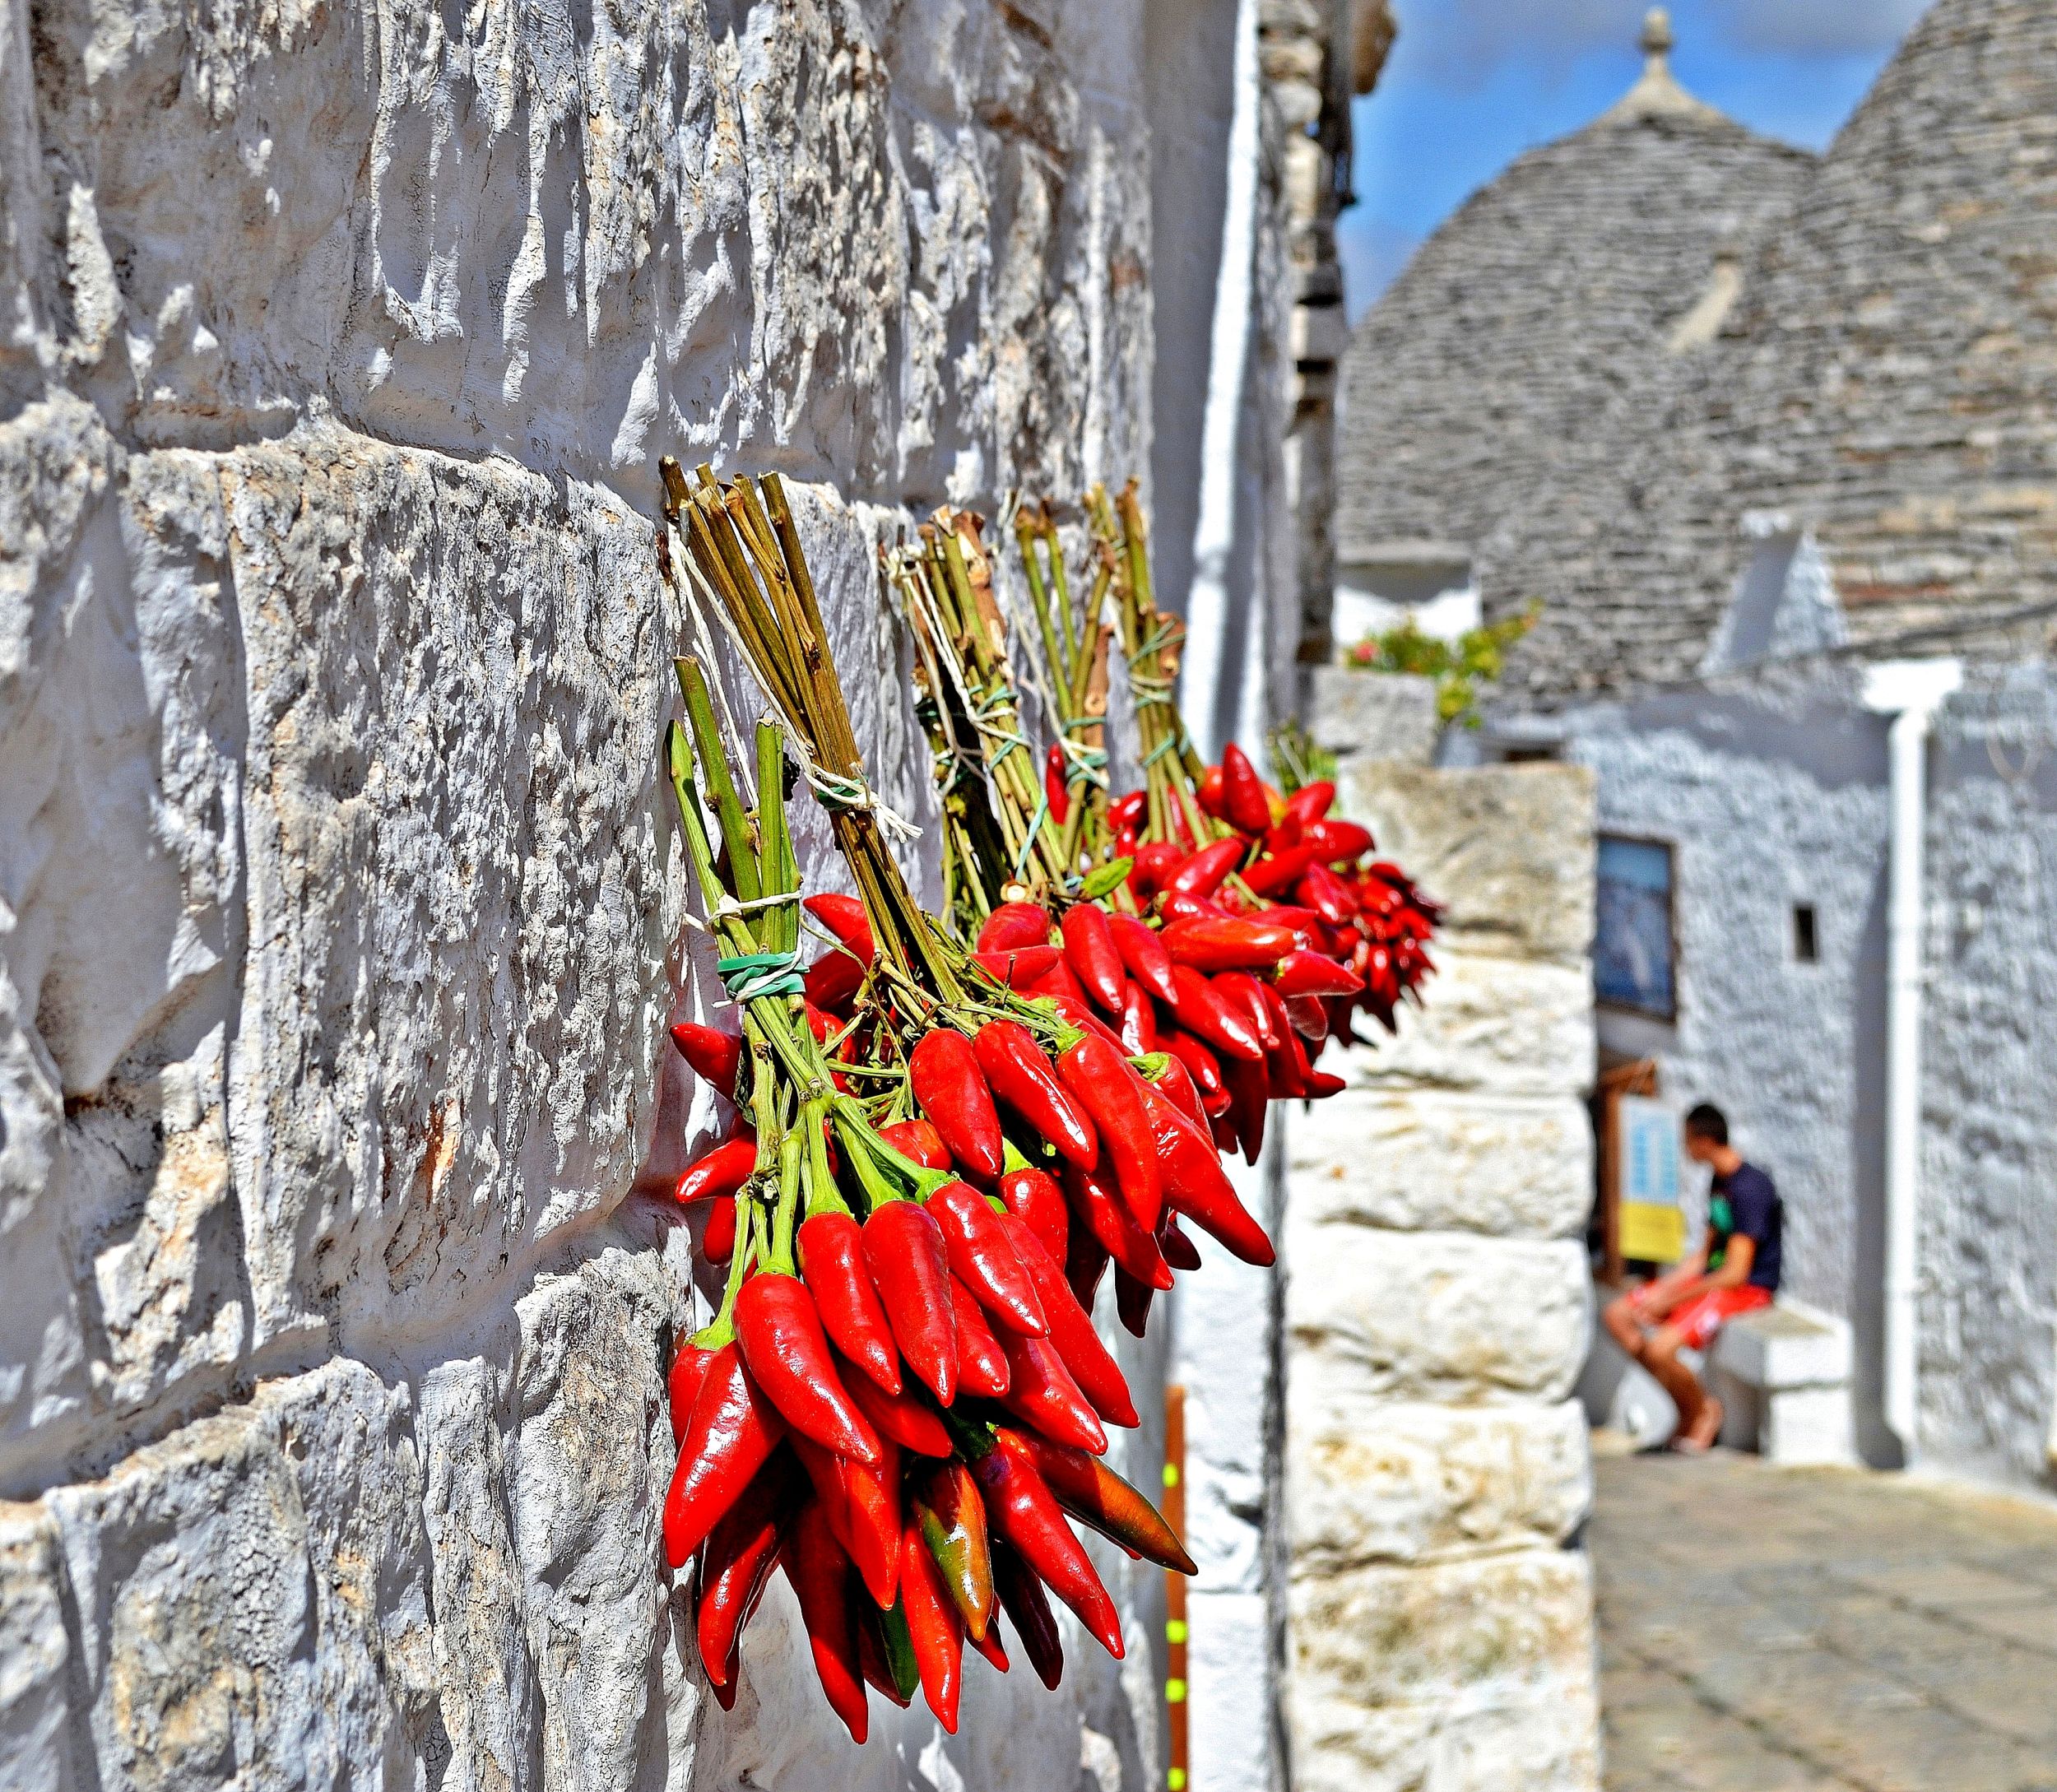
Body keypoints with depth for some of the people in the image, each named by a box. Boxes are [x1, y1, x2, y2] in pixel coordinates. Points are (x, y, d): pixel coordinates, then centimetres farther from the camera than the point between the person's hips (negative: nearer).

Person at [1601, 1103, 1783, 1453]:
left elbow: (1735, 1273, -23)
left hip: (1748, 1290, -10)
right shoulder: (1719, 1182, 10)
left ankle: (1703, 1409, 0)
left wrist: (1669, 1301, -17)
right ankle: (1688, 1401, 6)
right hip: (1713, 1278, 10)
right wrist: (1662, 1289, 1)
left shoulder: (1749, 1189, -21)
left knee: (1660, 1348, -29)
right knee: (1616, 1316, 5)